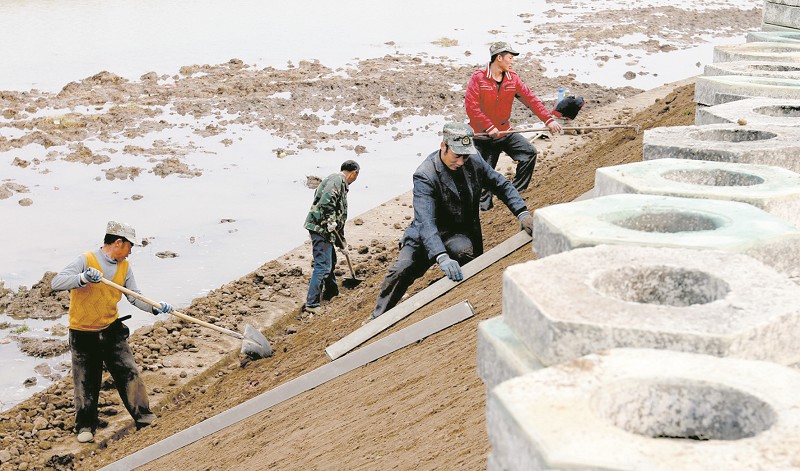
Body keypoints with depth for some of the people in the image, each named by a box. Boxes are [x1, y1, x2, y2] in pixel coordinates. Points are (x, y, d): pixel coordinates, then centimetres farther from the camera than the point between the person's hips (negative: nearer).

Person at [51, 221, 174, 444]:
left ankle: (144, 418, 5)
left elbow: (135, 296, 2)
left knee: (129, 373, -2)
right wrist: (83, 278, -42)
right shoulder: (86, 260, -17)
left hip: (112, 330, 4)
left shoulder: (124, 267, 3)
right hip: (83, 333, -4)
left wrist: (154, 307, -17)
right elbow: (56, 283, -26)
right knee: (86, 383, 5)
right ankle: (85, 427, 20)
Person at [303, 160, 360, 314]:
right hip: (320, 227, -11)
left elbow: (340, 214, 29)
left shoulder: (342, 184, 24)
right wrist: (330, 220, -28)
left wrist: (341, 240, 32)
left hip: (326, 229, 11)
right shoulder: (337, 180, -9)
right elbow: (327, 198, -29)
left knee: (330, 261, 26)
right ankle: (311, 304, -12)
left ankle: (331, 292, 43)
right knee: (323, 265, -12)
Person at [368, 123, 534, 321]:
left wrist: (522, 213, -10)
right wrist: (442, 258, -49)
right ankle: (378, 317, 2)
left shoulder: (473, 161, -7)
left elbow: (502, 185, 7)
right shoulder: (424, 176, -24)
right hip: (427, 235, -2)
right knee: (401, 270, -17)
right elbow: (426, 221, -35)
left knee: (463, 251, -33)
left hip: (461, 234, 2)